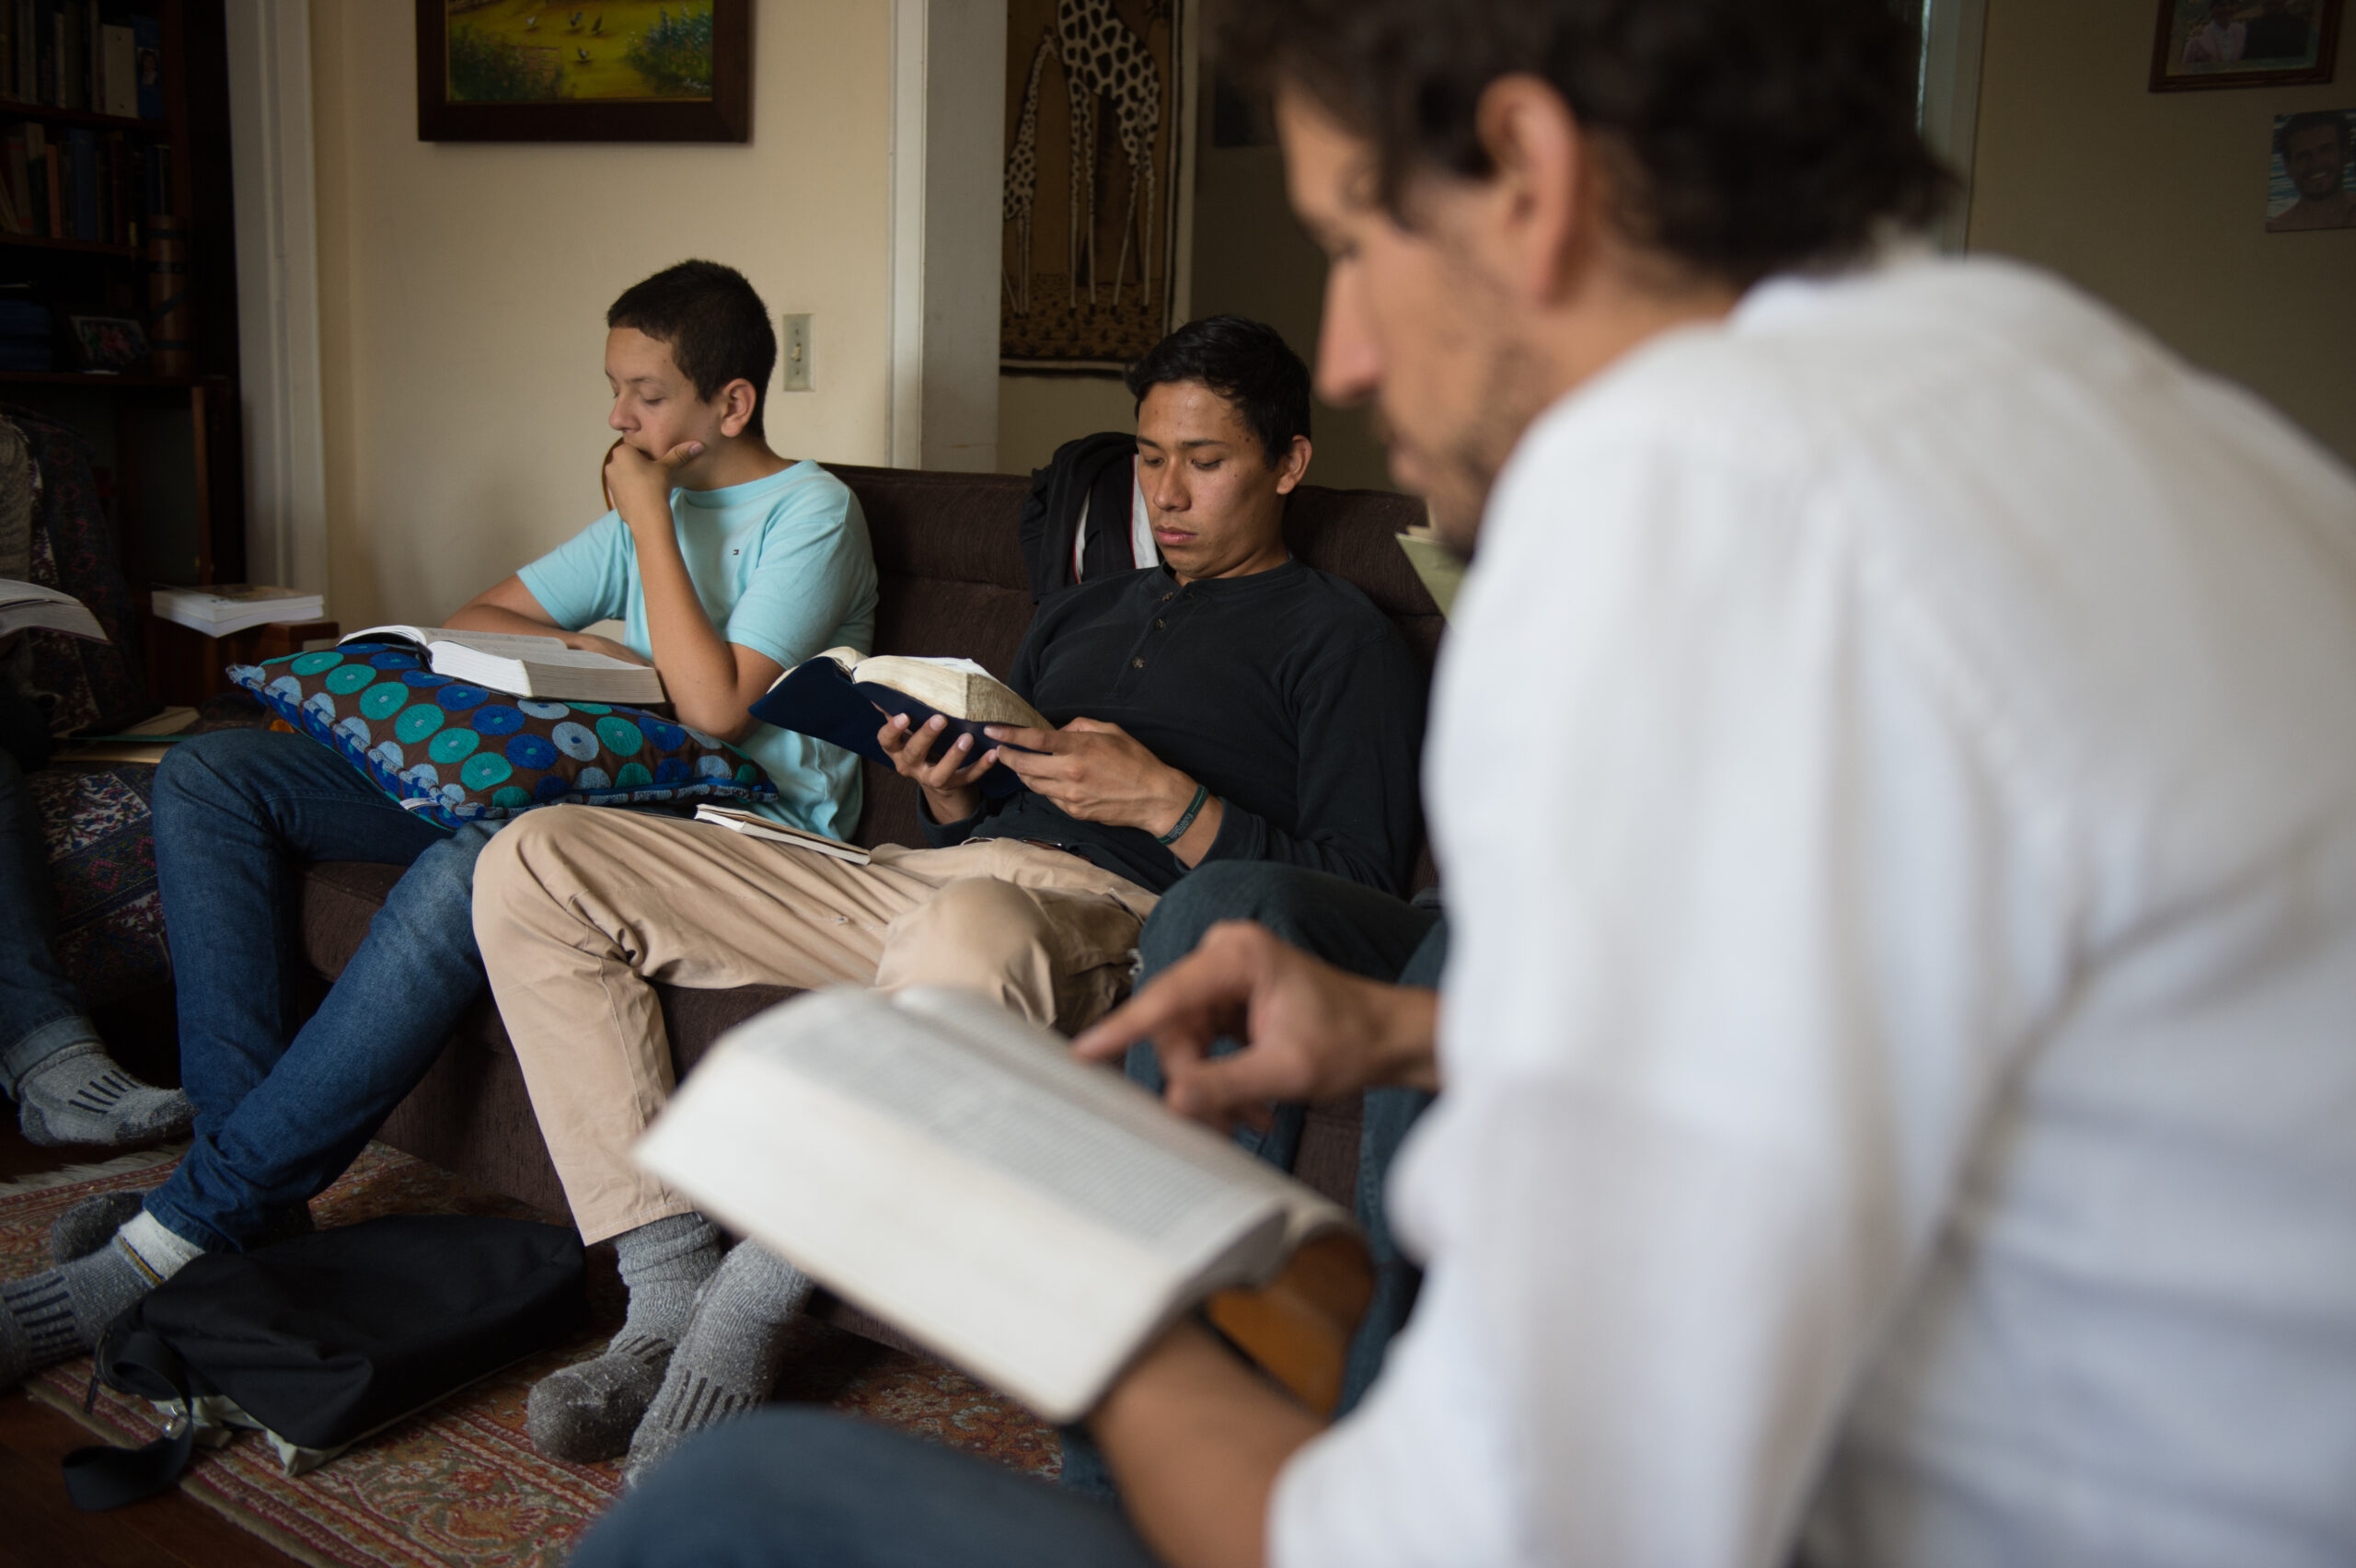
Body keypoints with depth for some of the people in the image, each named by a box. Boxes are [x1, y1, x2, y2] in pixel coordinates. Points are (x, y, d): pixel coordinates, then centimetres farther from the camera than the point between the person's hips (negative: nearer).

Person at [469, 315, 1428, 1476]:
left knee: (969, 932, -46)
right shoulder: (1083, 610, 30)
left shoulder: (1342, 641, 9)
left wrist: (1167, 802, -13)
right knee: (533, 867, -5)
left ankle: (741, 1319, -22)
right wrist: (948, 791, 4)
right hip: (922, 878, 7)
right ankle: (668, 1300, -10)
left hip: (1111, 909, -7)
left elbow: (1361, 900, -3)